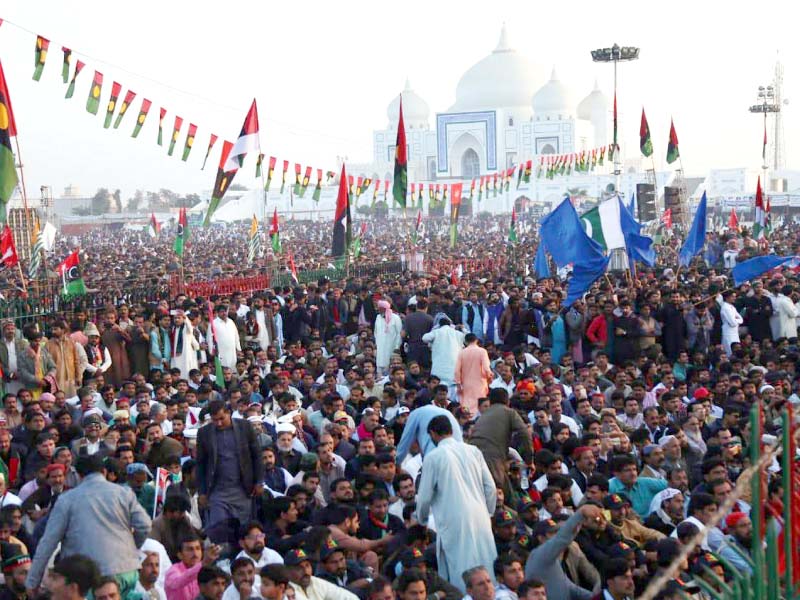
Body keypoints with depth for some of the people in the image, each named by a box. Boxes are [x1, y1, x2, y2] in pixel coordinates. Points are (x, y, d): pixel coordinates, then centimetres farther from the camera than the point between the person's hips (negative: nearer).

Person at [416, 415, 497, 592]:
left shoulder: (433, 457, -2)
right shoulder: (473, 451, 9)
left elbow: (425, 496, 2)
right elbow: (491, 488, 8)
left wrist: (422, 520, 20)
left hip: (454, 522, -4)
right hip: (480, 518, 4)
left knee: (460, 572, -2)